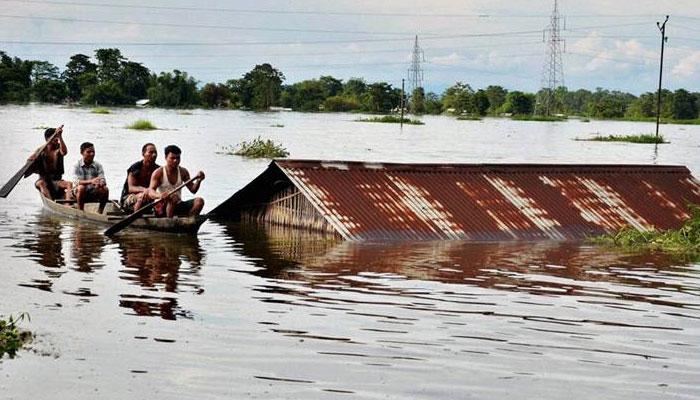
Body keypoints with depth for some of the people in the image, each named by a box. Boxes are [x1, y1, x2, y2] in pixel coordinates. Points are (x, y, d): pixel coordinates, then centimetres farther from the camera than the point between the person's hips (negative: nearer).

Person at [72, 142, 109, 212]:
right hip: (80, 193, -2)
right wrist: (90, 181, -40)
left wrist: (99, 183, -35)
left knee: (105, 189, -24)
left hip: (93, 193, 2)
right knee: (81, 187, -34)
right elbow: (77, 182, -21)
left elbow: (103, 181, -9)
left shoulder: (98, 166, 2)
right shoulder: (77, 166, -6)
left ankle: (99, 212, -12)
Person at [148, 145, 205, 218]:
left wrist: (198, 181, -15)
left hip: (178, 206, 5)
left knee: (199, 201, -16)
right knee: (173, 197, -37)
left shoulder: (183, 172, 7)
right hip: (162, 207, -5)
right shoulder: (158, 173, -7)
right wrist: (159, 195, -43)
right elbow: (151, 192, -19)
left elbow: (193, 190, 7)